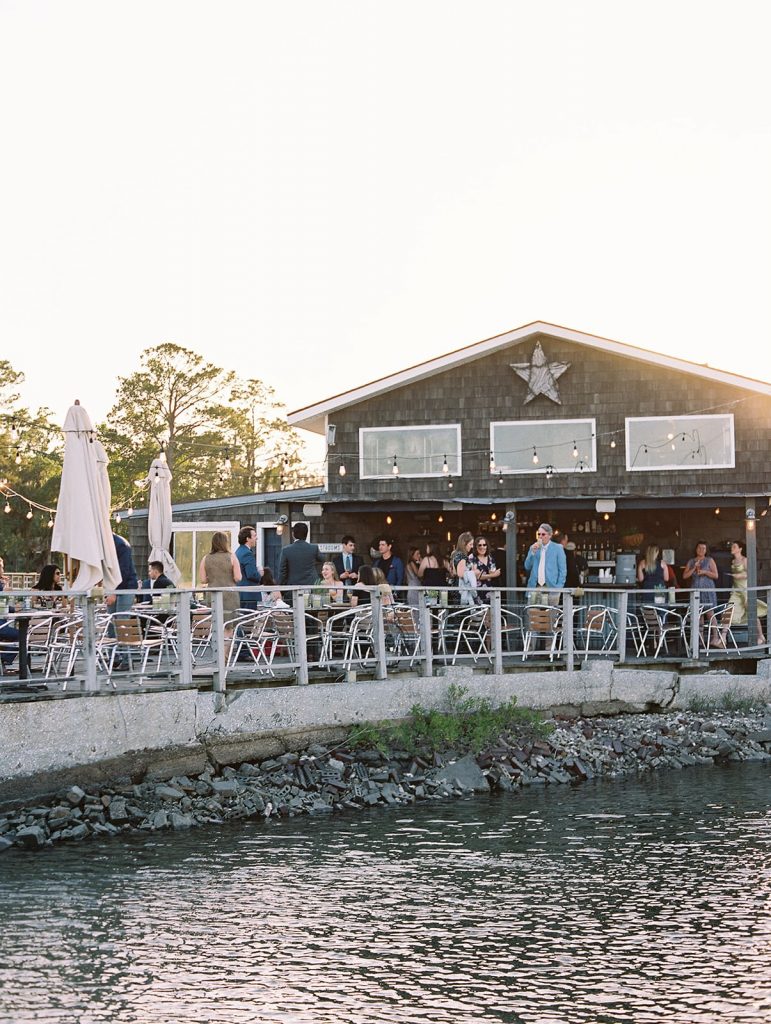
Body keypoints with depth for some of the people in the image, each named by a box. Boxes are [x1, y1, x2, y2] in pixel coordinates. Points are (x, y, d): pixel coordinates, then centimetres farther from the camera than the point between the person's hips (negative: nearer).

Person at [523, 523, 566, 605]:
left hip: (550, 588, -3)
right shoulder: (533, 548, 15)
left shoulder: (558, 548, 3)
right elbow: (527, 567, 9)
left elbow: (563, 570, 2)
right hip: (534, 588, 3)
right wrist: (533, 552, -5)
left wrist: (559, 588, -7)